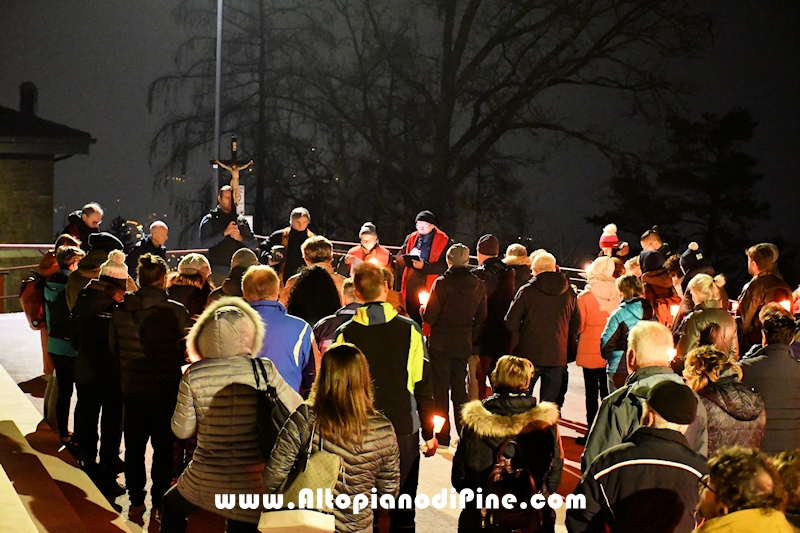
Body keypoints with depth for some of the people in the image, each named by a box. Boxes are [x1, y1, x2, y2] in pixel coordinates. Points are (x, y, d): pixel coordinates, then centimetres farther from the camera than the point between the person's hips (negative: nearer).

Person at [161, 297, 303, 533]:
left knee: (171, 506, 32)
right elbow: (299, 410, 0)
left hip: (206, 481, 0)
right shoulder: (264, 370, -11)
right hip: (252, 483, 0)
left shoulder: (194, 374, -10)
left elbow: (182, 430, -2)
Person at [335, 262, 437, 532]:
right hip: (404, 429, 0)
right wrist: (429, 433, 6)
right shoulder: (409, 330, -7)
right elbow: (423, 385, -4)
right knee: (403, 507, 9)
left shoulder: (345, 334, -6)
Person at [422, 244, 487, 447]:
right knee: (460, 388, 16)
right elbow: (481, 317, 4)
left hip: (441, 344, -4)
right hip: (464, 344, 5)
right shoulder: (478, 285, -1)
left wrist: (423, 310, 6)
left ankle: (442, 437, 5)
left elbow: (429, 317, -15)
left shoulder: (442, 283, -16)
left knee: (440, 388, 3)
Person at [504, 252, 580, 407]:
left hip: (530, 355, -3)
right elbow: (576, 325, 10)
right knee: (549, 404, 9)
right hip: (557, 357, 3)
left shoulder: (527, 291, -8)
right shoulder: (569, 292, 3)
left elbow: (511, 324, -7)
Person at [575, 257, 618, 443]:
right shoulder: (617, 294, -6)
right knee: (608, 393, 15)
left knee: (591, 393, 5)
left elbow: (579, 326, -9)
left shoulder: (585, 296, -14)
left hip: (590, 351, -3)